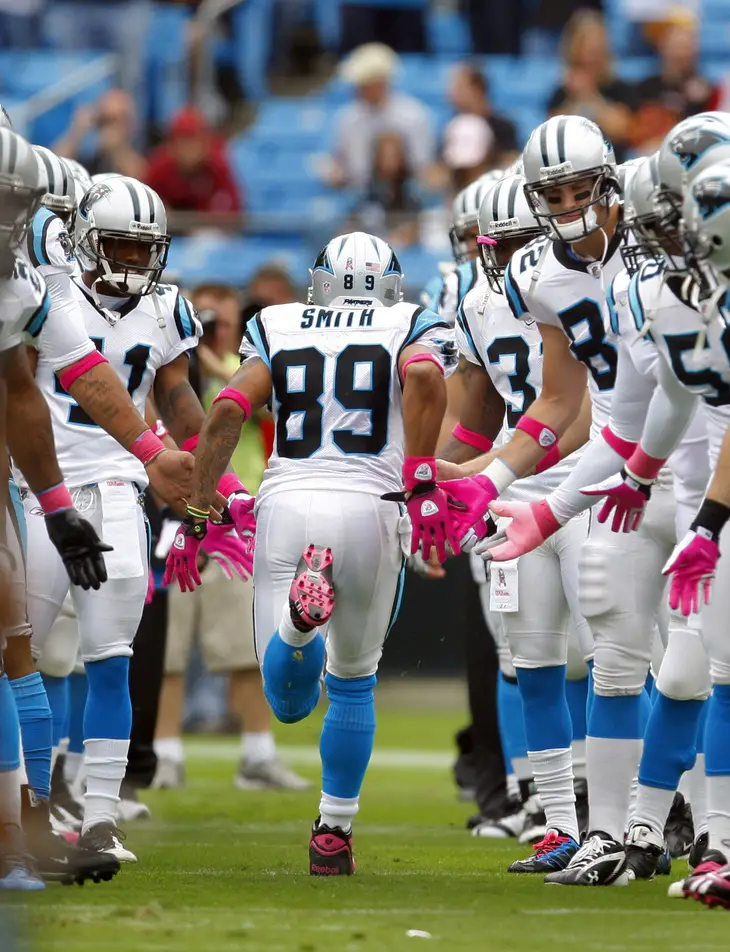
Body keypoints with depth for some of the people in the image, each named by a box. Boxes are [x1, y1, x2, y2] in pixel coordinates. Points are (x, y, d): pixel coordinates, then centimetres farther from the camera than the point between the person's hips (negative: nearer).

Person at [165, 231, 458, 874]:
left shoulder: (278, 328, 19)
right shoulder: (412, 327, 13)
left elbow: (228, 411, 3)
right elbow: (423, 377, -12)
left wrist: (196, 516, 6)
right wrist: (421, 484, -13)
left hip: (286, 506, 0)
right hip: (368, 504, 0)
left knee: (290, 699, 2)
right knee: (353, 680, 22)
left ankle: (302, 612, -31)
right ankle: (333, 835, 22)